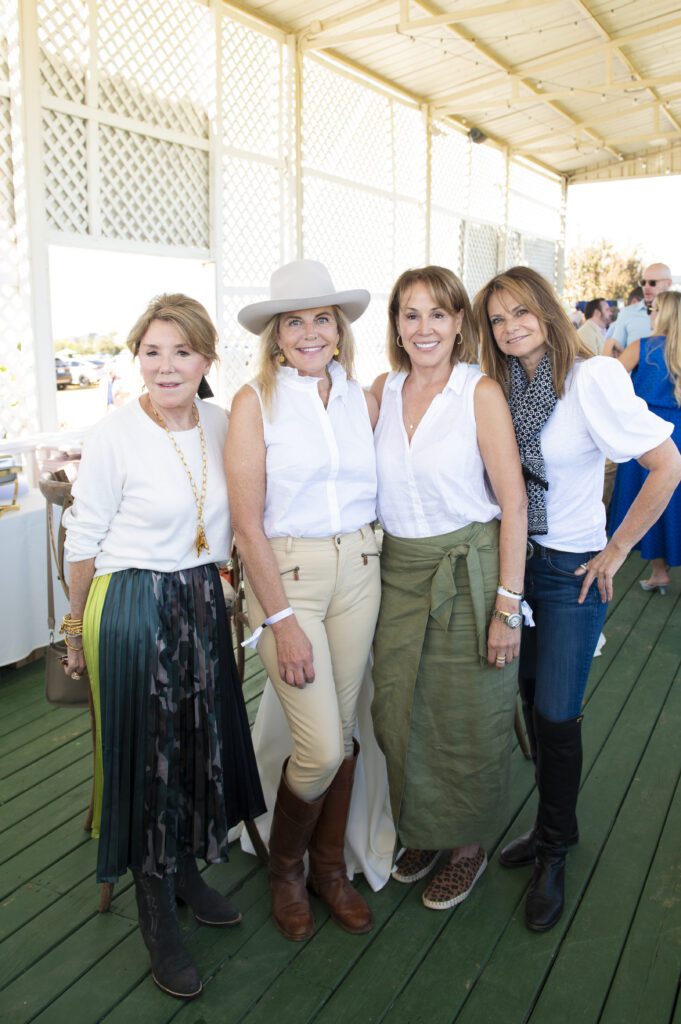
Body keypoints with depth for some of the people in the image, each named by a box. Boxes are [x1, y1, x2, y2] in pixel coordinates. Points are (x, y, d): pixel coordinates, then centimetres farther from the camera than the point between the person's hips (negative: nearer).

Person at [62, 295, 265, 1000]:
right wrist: (78, 629, 0)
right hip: (132, 606, -5)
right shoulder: (114, 436, -15)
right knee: (147, 750, 6)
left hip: (204, 603, 6)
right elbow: (83, 539, -7)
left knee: (203, 736, 16)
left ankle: (185, 870, 42)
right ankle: (157, 918, 27)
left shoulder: (221, 424, 0)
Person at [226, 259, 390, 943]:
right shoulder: (255, 401, -8)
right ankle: (284, 867, 25)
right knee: (320, 747, -6)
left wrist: (365, 559, 5)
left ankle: (329, 868, 34)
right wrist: (282, 619, -14)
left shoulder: (362, 400, 6)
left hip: (357, 571, 5)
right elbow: (247, 520, -12)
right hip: (284, 573, -4)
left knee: (343, 730, 12)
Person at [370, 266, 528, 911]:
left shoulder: (481, 392, -9)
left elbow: (513, 503, -10)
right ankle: (421, 831, 37)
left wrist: (508, 604, -14)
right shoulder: (384, 390, 4)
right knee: (398, 713, 12)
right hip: (398, 570, 5)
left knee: (466, 720, 8)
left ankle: (468, 844, 32)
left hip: (469, 571, -4)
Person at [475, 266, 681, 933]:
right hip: (515, 560, 5)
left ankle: (553, 856, 23)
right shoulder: (500, 388, 1)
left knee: (556, 714, 0)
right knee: (533, 700, 14)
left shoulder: (593, 378, -16)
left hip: (573, 569, -5)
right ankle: (553, 827, 35)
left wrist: (617, 551, -13)